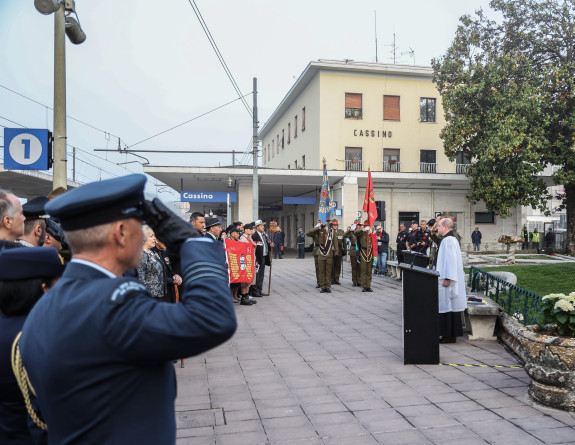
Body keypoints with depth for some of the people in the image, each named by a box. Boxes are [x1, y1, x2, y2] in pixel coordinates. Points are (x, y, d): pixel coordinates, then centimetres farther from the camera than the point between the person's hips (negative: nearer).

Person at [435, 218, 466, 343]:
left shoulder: (448, 241, -17)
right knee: (448, 306, 13)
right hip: (450, 278, 10)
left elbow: (450, 260, -23)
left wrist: (447, 279, -23)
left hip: (447, 280, -10)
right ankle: (450, 334, 18)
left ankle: (449, 336, 3)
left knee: (447, 306, -4)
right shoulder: (451, 239, 16)